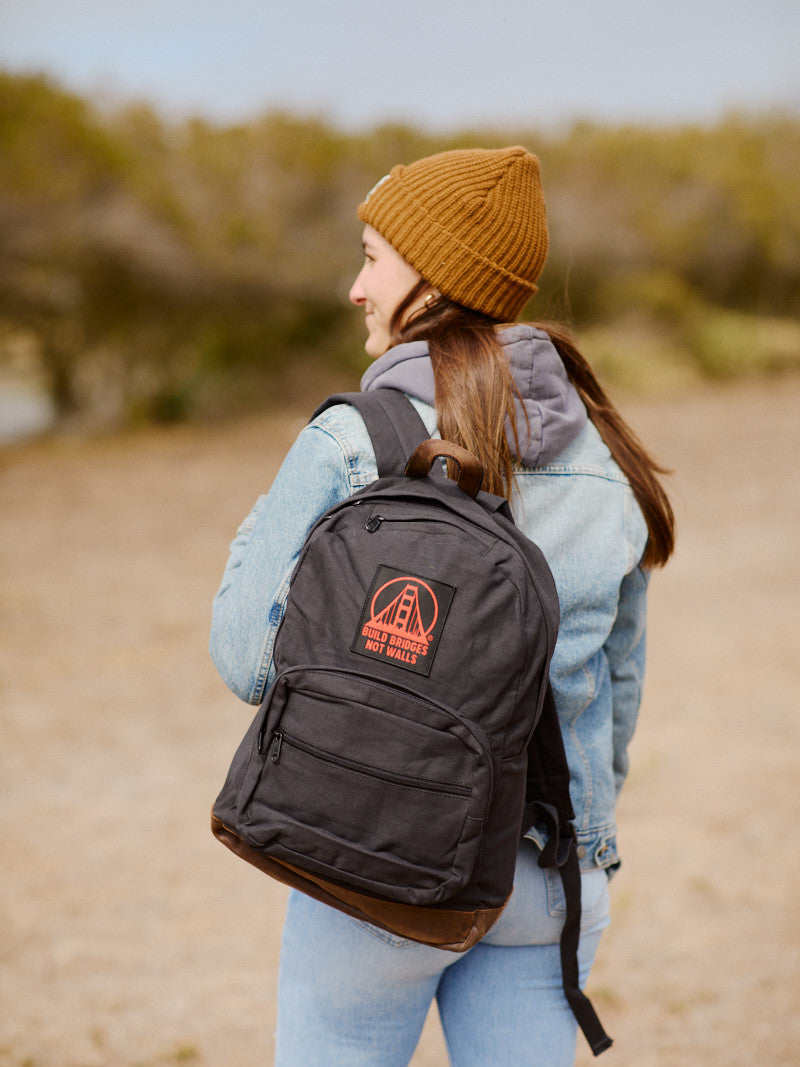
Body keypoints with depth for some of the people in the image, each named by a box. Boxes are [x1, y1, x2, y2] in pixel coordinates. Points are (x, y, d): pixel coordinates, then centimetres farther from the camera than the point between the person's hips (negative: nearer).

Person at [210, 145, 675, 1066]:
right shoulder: (603, 453, 1)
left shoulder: (347, 446, -15)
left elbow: (250, 662, -13)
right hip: (551, 869, 4)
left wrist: (254, 533, 6)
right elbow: (618, 681, 10)